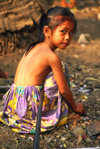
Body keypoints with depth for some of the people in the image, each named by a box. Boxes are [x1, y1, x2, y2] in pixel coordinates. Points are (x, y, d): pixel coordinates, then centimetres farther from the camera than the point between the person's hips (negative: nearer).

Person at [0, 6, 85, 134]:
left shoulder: (33, 48, 12)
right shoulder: (52, 57, -14)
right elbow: (64, 90, -8)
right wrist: (75, 106, 12)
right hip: (32, 107, -8)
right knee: (61, 68, 3)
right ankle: (63, 112, 9)